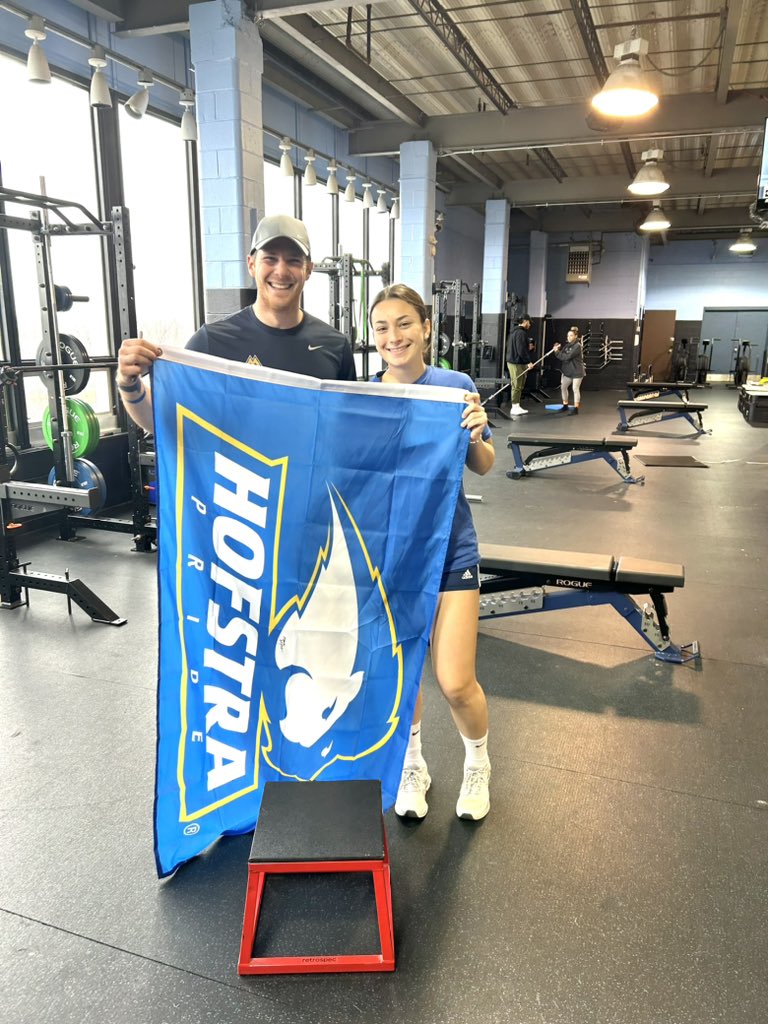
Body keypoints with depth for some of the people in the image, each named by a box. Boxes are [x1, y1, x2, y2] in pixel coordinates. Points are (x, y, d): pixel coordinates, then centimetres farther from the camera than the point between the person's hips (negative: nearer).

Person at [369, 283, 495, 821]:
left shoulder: (456, 386, -5)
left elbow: (483, 466, 2)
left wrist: (475, 436, -19)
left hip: (449, 547, -1)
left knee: (456, 684, -3)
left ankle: (478, 763, 30)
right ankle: (412, 765, 40)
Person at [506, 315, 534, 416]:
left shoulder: (514, 332, 18)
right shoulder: (521, 333, -15)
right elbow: (521, 350, -23)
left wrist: (528, 348, 16)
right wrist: (528, 361, -17)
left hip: (512, 361, 10)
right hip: (517, 363, -10)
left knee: (518, 386, 14)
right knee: (517, 386, -6)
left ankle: (516, 406, 19)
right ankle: (515, 407, -3)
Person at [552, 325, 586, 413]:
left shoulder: (577, 346, -16)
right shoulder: (567, 345, 8)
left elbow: (567, 357, -24)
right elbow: (562, 356, 4)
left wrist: (557, 352, -19)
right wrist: (557, 348, -11)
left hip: (577, 371, -8)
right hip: (567, 370, 8)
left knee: (575, 389, -5)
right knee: (563, 387, 11)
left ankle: (576, 408, 0)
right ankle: (565, 405, 25)